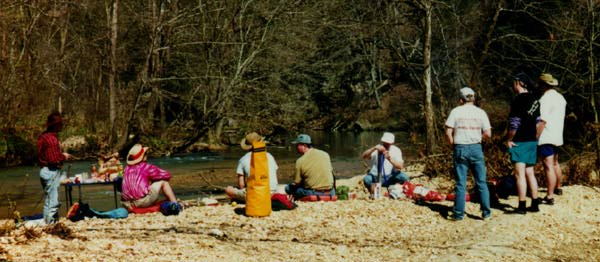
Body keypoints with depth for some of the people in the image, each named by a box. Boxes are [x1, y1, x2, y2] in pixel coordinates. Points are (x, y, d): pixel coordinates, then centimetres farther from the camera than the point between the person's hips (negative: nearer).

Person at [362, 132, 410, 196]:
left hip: (390, 178, 1)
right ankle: (373, 195, -4)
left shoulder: (396, 150, -5)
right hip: (376, 177, -1)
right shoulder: (377, 149, -5)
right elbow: (364, 156, -20)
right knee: (366, 179, -33)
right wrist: (374, 148, -36)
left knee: (405, 178, -26)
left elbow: (400, 167, -17)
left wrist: (390, 159, -34)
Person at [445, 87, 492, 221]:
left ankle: (458, 213, 5)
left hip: (460, 148, -1)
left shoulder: (456, 111, 0)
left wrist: (453, 145, 10)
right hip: (476, 148, 1)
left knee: (460, 183, 3)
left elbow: (448, 132, -5)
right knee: (481, 182, 8)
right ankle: (486, 212, 8)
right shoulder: (480, 112, 3)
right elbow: (488, 134, 0)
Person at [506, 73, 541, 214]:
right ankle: (535, 204, 18)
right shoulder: (534, 99, 10)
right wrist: (533, 136, 19)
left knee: (520, 174, -6)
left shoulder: (518, 100, -15)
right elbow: (537, 121, 14)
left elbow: (515, 123, -18)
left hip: (520, 142, -8)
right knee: (530, 173, 14)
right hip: (532, 141, 8)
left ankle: (522, 206, -5)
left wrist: (509, 139, -8)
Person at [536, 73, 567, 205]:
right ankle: (558, 188, 42)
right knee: (555, 164, 25)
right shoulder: (560, 97, 10)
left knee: (549, 167, -10)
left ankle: (549, 197, -11)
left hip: (546, 138, -9)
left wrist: (535, 138, -21)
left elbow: (542, 121, -24)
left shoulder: (545, 99, -18)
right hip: (557, 137, 9)